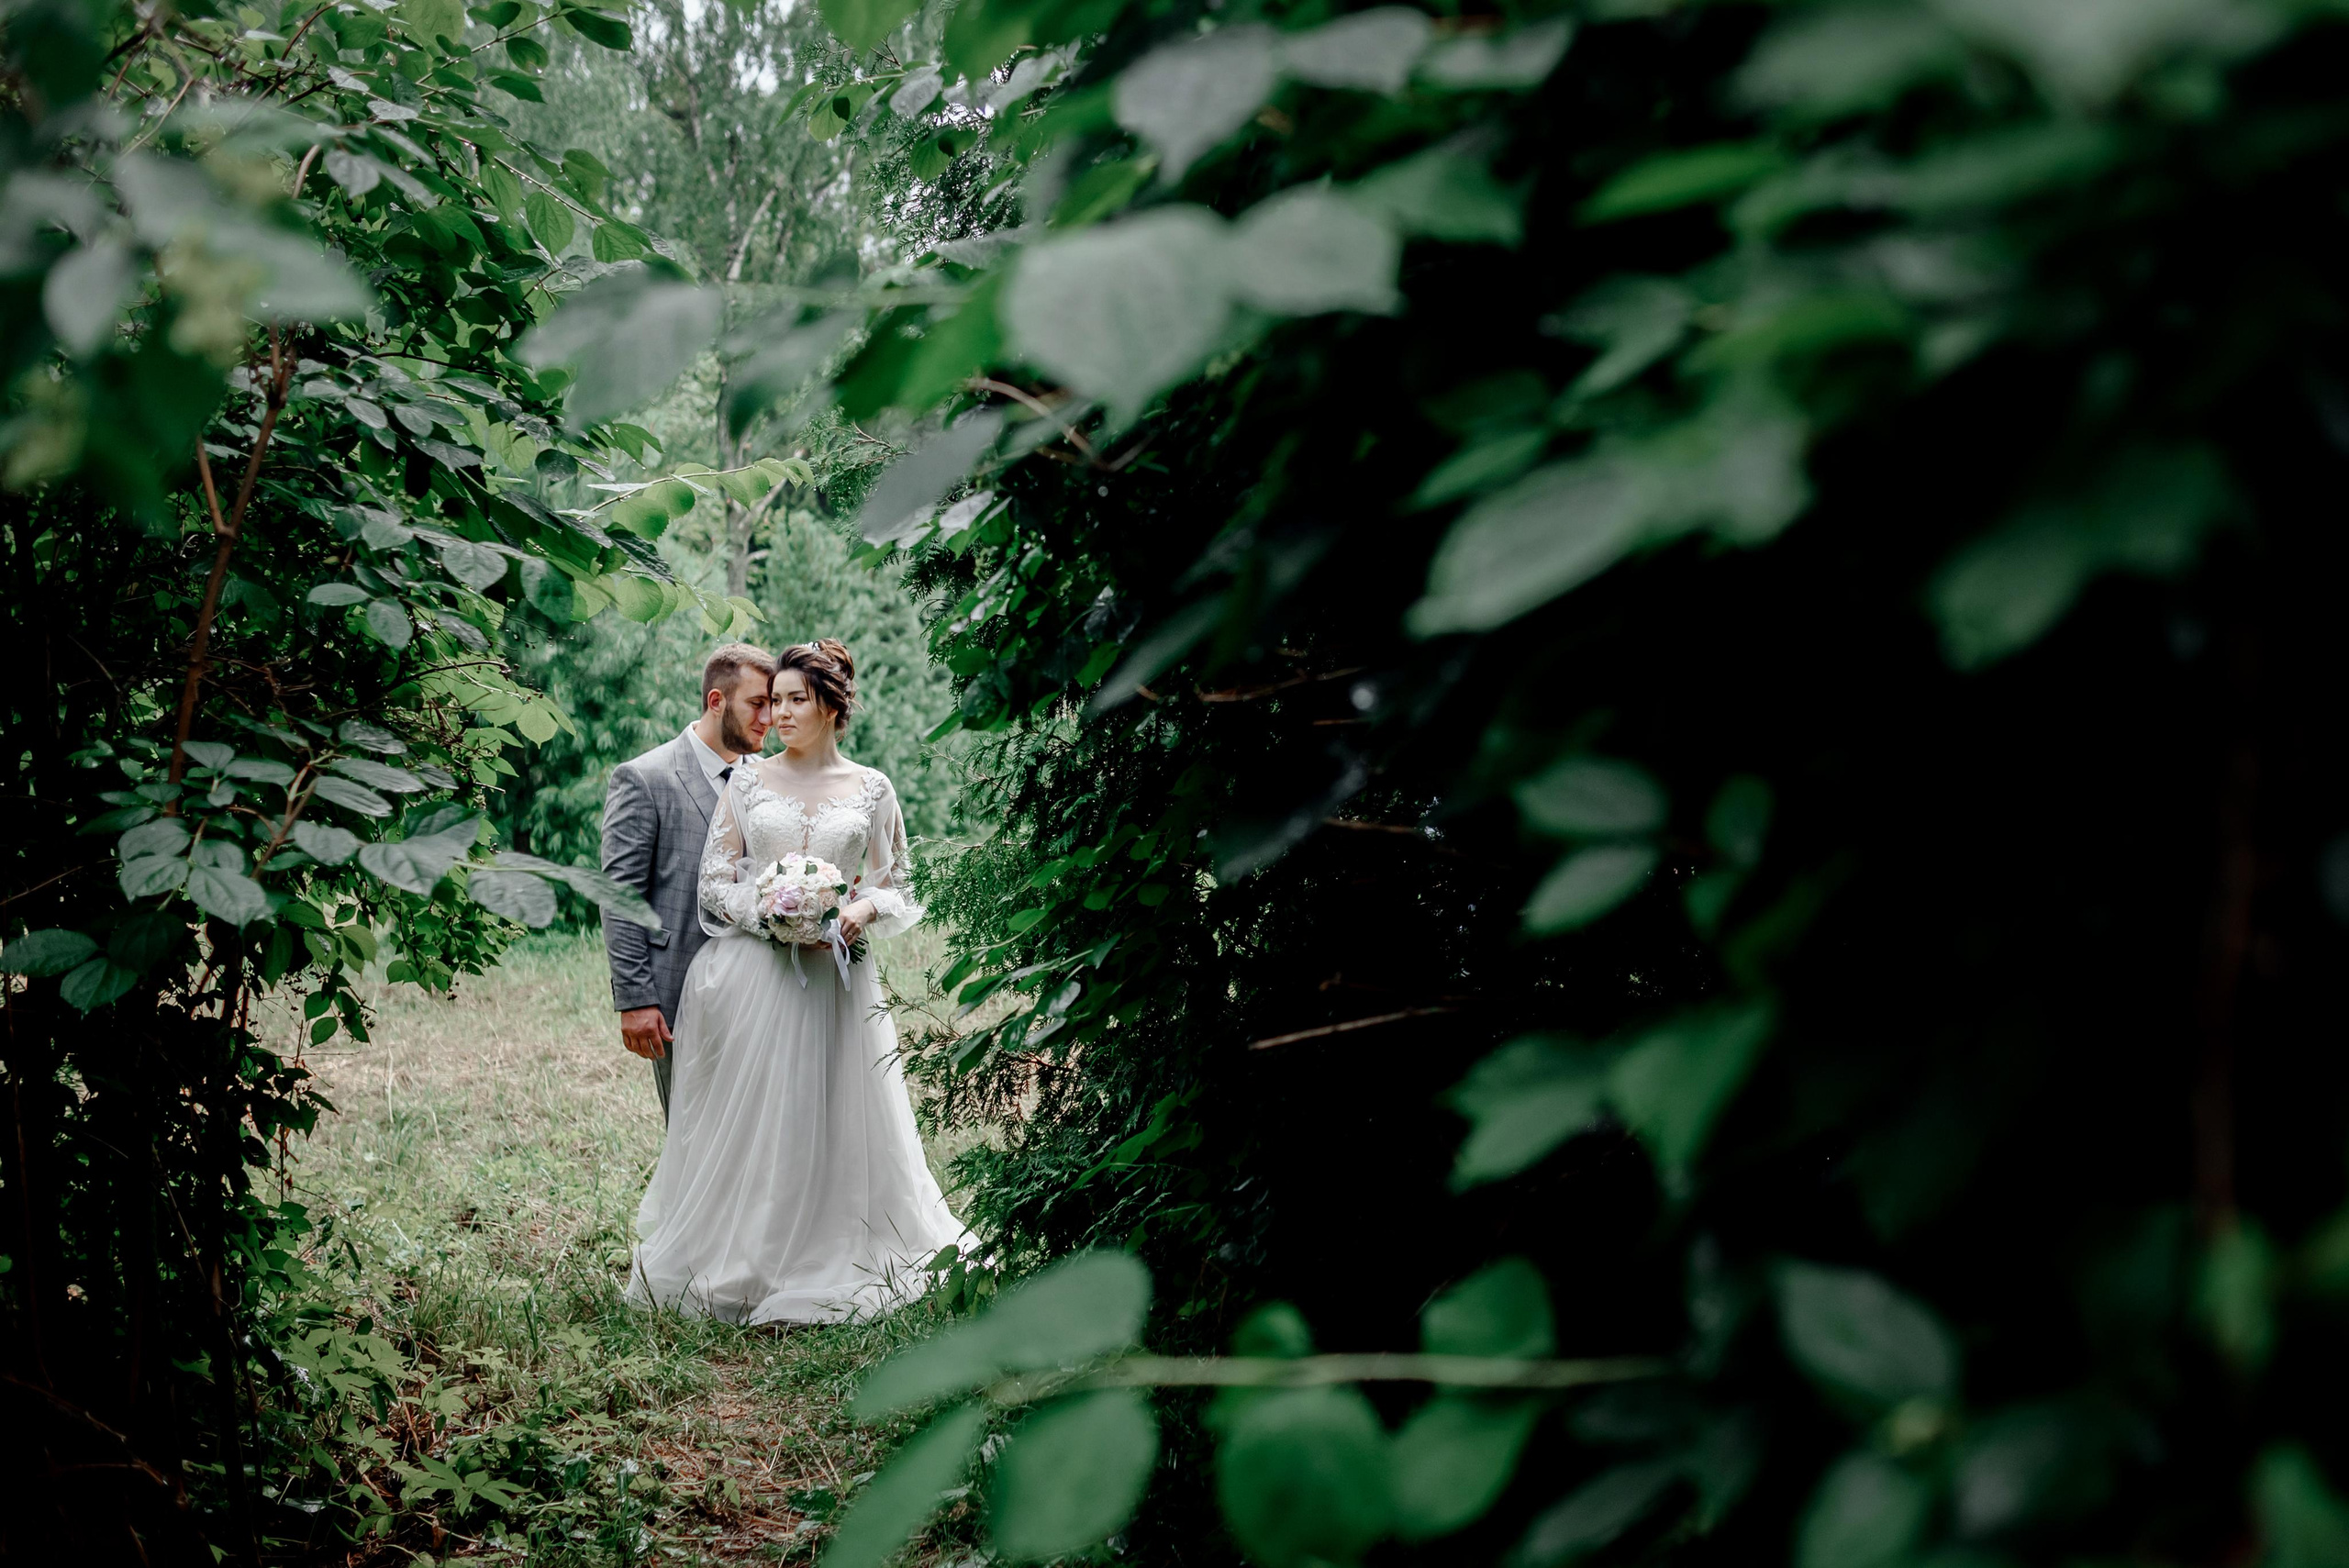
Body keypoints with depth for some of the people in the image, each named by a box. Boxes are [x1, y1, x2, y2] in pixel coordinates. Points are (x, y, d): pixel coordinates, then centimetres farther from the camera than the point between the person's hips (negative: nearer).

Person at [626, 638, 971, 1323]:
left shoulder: (871, 790, 6)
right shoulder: (747, 781, 6)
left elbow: (898, 886, 9)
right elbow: (715, 883, 5)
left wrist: (863, 912, -12)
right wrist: (769, 911, -13)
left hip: (836, 977, 0)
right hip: (752, 975, 0)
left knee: (833, 1121, 1)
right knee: (748, 1119, -1)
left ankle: (831, 1266, 13)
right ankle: (746, 1269, 9)